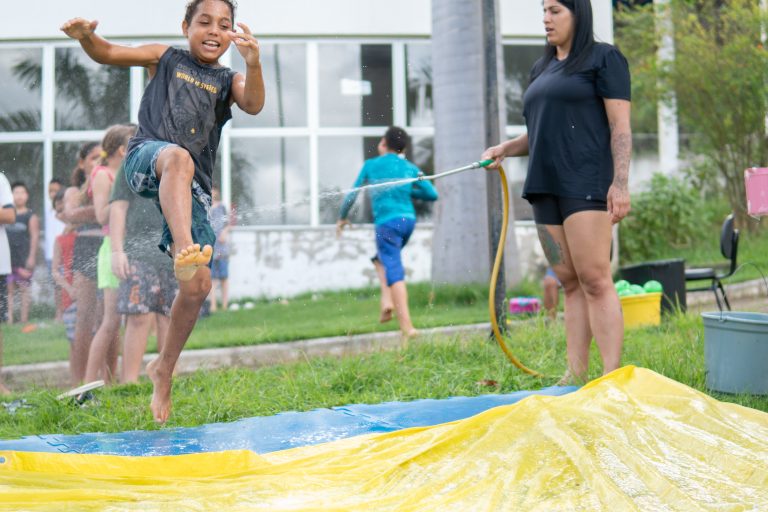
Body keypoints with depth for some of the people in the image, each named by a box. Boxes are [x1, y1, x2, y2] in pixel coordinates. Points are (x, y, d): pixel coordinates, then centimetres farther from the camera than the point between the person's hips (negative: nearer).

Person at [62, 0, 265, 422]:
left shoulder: (229, 81, 19)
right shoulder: (165, 58, 17)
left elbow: (253, 105, -2)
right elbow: (108, 54, 8)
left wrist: (253, 64, -23)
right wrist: (85, 37, -16)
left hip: (191, 188, 3)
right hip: (145, 160, -3)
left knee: (198, 285, -6)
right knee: (177, 157, -41)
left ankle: (163, 370, 14)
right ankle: (185, 248, -62)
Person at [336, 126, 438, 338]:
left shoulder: (371, 165, 7)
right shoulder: (410, 168, 13)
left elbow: (353, 193, 8)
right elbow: (432, 194, 9)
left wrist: (342, 217, 22)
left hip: (387, 222, -5)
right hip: (408, 219, 5)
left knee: (394, 273, -8)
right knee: (381, 258, 27)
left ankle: (407, 327, -15)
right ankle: (387, 300, 7)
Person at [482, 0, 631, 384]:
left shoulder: (603, 58, 1)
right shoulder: (541, 69, 22)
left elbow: (621, 127, -6)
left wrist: (620, 182, -16)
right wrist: (505, 148, 9)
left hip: (586, 182, -7)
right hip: (546, 186, 7)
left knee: (594, 280, -14)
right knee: (570, 283, 5)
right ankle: (575, 375, 5)